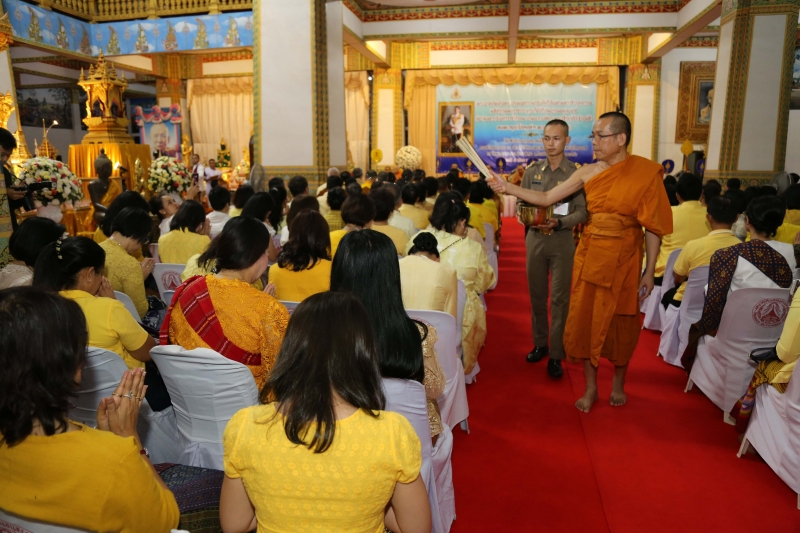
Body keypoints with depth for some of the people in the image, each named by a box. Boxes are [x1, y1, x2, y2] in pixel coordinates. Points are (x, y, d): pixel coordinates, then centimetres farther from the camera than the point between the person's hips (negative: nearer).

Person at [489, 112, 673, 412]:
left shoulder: (646, 172, -8)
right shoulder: (587, 173, 0)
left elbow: (653, 226, -6)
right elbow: (546, 198, 2)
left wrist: (650, 271, -6)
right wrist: (507, 188, -6)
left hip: (625, 258, -2)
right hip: (590, 254, 3)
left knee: (621, 323, 10)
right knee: (586, 320, 6)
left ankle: (618, 383, 34)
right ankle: (590, 388, 23)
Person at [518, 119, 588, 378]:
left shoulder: (576, 172, -5)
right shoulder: (532, 170, 5)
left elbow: (582, 212, -8)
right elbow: (520, 203, 8)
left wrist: (558, 223, -23)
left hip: (563, 241, -3)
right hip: (534, 239, 3)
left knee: (559, 298, 1)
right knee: (537, 295, 11)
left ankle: (556, 354, 9)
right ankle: (540, 344, 27)